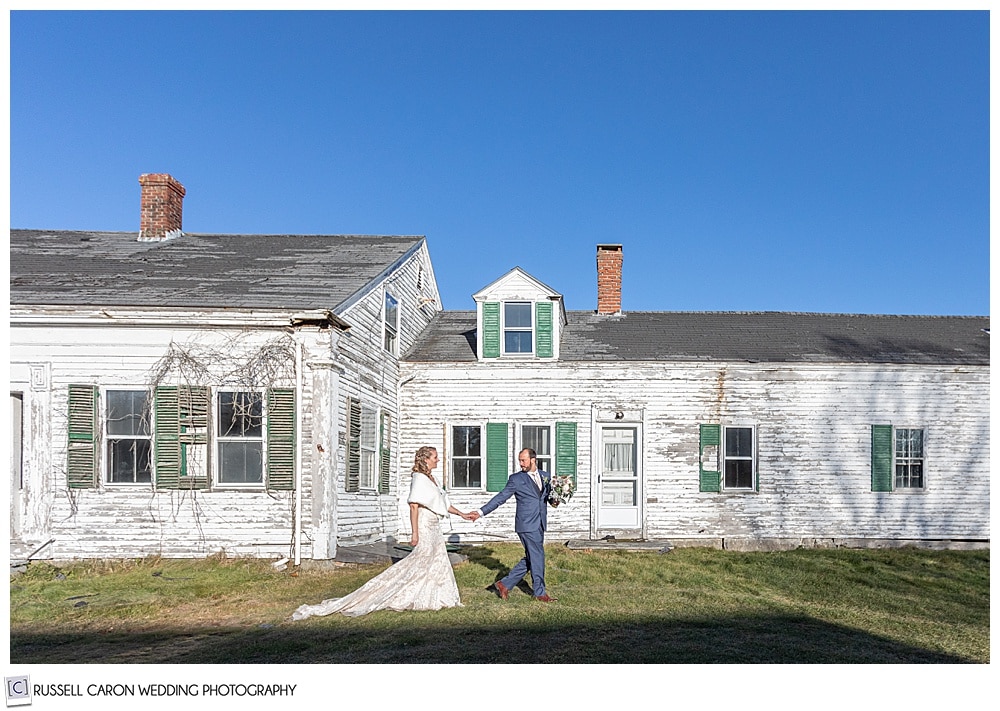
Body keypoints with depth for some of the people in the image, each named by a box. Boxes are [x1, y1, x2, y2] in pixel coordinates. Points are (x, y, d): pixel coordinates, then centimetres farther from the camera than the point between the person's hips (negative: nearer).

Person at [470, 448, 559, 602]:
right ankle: (539, 592, 13)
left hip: (539, 525, 6)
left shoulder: (545, 476, 10)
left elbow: (549, 496, 19)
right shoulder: (516, 478, -3)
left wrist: (554, 501, -5)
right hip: (527, 524, -6)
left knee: (531, 559, 10)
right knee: (537, 557, -2)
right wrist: (482, 512, -12)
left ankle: (505, 584, 19)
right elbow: (501, 497, -5)